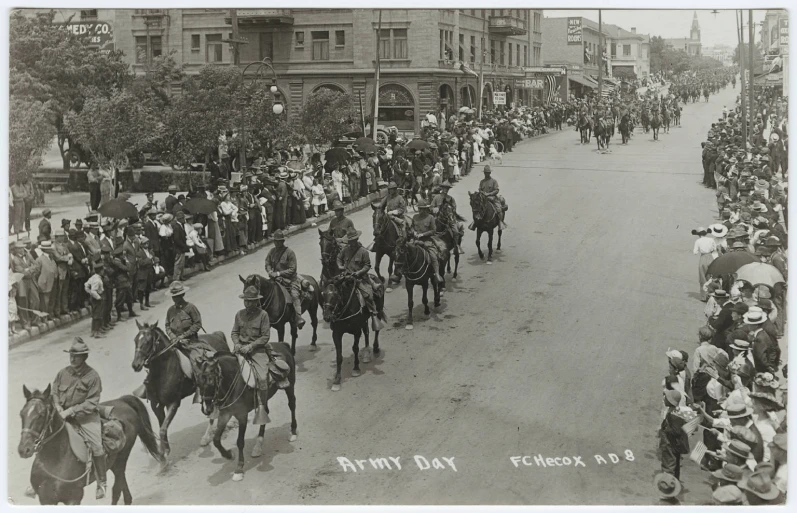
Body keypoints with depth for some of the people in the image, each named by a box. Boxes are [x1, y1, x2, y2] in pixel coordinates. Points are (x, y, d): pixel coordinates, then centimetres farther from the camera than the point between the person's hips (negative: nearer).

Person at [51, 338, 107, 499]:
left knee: (96, 446, -13)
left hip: (86, 416, -4)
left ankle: (101, 483, 4)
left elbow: (92, 402, -13)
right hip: (64, 415, 4)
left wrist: (71, 410, -19)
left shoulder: (92, 376, -10)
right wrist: (58, 408, -9)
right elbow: (54, 393, 11)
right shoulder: (62, 373, 2)